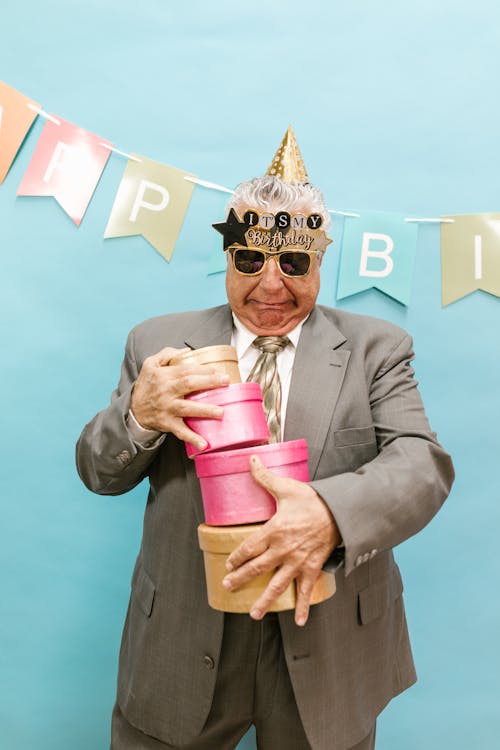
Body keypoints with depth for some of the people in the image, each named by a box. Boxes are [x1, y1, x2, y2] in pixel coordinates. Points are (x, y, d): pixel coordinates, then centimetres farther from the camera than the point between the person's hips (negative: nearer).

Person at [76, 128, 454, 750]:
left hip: (331, 655, 0)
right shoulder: (159, 343, -1)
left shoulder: (375, 348, -3)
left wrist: (331, 513, -33)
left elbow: (422, 462, -12)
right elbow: (98, 473, 1)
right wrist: (137, 414, -22)